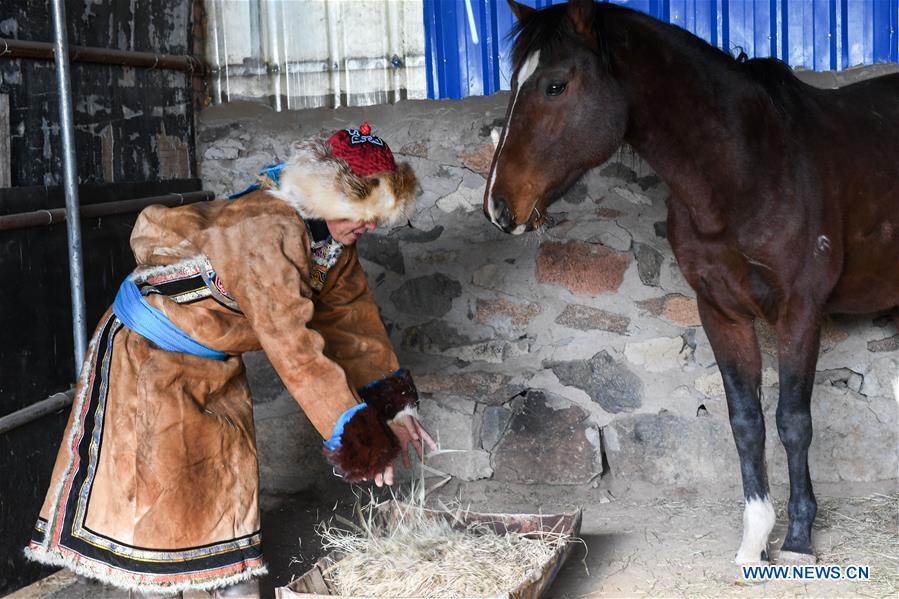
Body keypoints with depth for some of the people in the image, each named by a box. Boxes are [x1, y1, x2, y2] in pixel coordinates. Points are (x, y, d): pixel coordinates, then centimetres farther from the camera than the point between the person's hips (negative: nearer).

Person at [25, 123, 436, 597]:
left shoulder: (333, 240, -5)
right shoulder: (269, 232, -34)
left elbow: (353, 317, 2)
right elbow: (294, 349, -36)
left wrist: (394, 407, -2)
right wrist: (360, 438, -32)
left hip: (215, 362, 9)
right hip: (148, 353, -9)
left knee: (231, 476, 10)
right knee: (158, 475, -4)